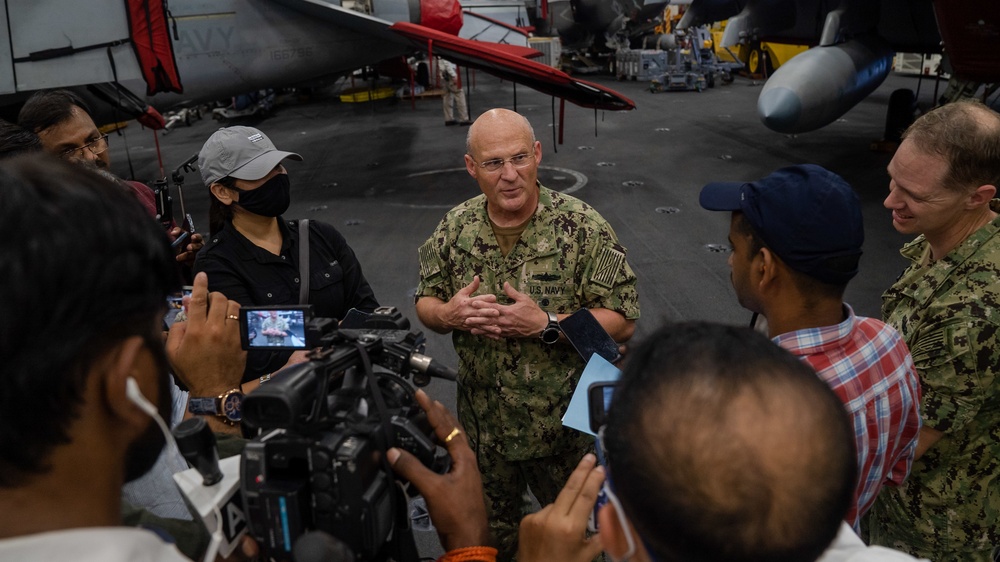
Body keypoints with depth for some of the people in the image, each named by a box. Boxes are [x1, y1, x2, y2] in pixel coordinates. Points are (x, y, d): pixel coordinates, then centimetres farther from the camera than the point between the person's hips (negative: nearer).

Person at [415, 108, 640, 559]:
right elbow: (425, 302, 5)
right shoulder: (456, 227, -5)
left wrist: (545, 325, -29)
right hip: (483, 424, 3)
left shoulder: (583, 228, -16)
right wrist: (448, 314, -18)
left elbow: (622, 322, -16)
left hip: (563, 426, -3)